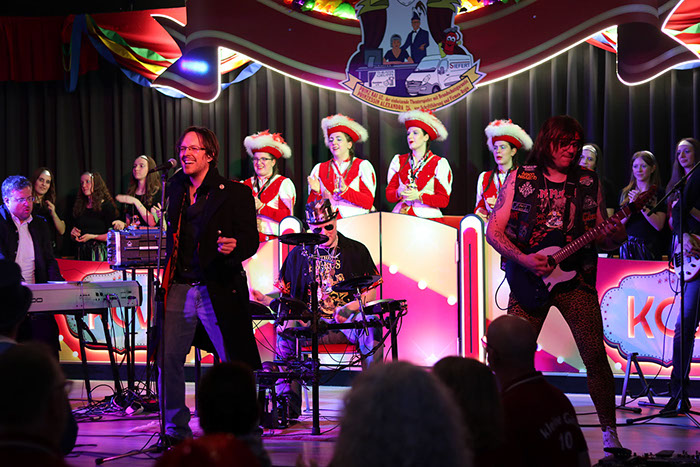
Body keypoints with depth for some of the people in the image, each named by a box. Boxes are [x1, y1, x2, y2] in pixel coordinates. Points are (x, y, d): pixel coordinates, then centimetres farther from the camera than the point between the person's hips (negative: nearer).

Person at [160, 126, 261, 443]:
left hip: (218, 289, -4)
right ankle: (176, 429, 13)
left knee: (234, 364, -1)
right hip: (178, 288, 4)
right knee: (166, 360, 0)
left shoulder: (236, 194, 0)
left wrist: (234, 247, -26)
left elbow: (251, 239, -6)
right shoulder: (175, 191, 15)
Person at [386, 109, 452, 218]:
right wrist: (399, 193, -9)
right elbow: (389, 195, 12)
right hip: (399, 217, 3)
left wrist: (419, 196, -13)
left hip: (427, 217, -3)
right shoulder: (399, 161, 15)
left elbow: (444, 201, -1)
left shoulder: (439, 163, 5)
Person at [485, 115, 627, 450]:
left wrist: (614, 237, -11)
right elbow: (494, 231, 3)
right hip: (529, 278, -1)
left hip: (577, 279, 1)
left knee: (595, 355, -7)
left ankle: (609, 430, 5)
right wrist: (523, 260, -12)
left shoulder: (589, 182, 9)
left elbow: (603, 237, 13)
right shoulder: (519, 178, 4)